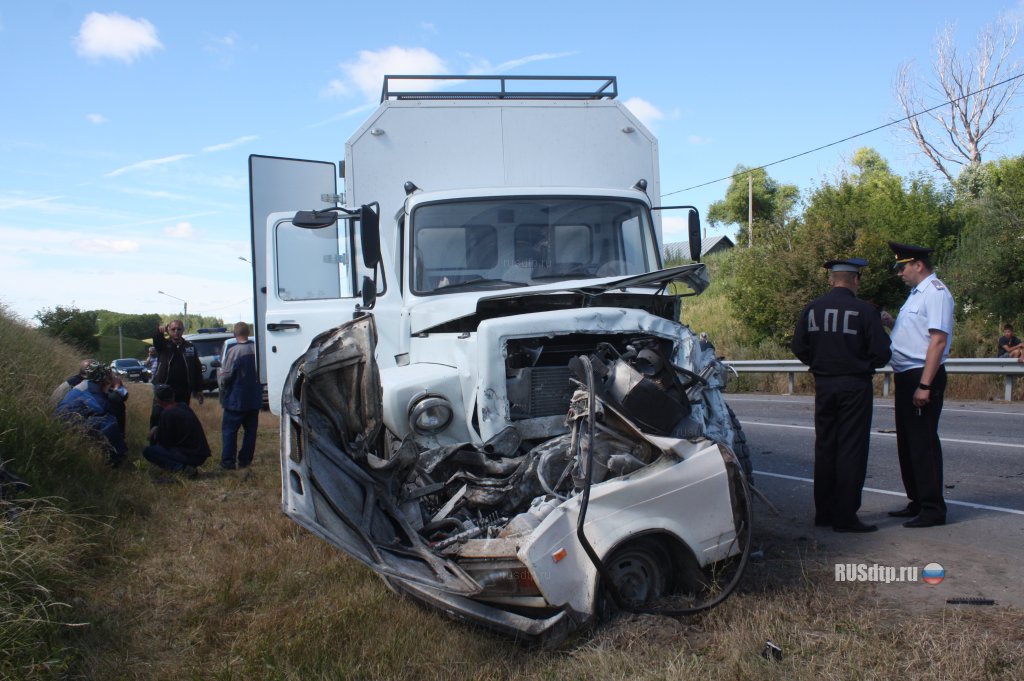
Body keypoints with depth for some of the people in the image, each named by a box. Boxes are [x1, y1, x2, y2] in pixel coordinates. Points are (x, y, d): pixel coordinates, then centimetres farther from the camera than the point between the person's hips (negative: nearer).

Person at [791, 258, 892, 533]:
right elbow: (881, 353, -12)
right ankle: (845, 516, 2)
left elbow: (798, 347, 2)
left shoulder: (812, 309, 1)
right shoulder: (864, 310, -12)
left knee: (824, 447, 13)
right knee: (851, 450, 0)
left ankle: (823, 512, 20)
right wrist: (865, 365, 8)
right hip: (855, 386, -4)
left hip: (823, 385, 5)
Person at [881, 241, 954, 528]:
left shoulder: (935, 293, -14)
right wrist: (892, 323, 5)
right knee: (907, 441, 16)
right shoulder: (916, 293, 17)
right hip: (905, 376, 10)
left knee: (923, 442, -5)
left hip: (923, 376, -10)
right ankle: (916, 502, 27)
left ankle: (932, 509, 3)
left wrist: (924, 385, -25)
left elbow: (938, 340, -21)